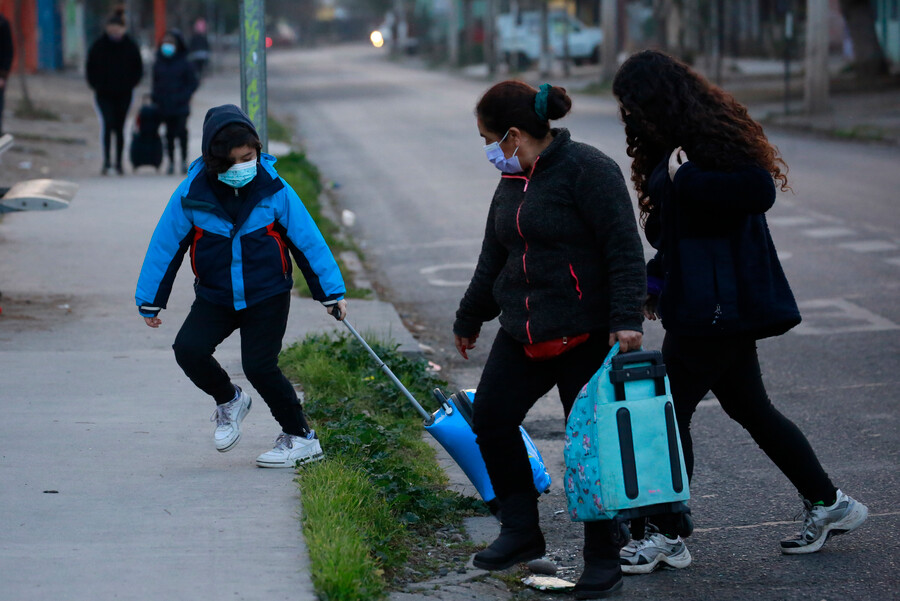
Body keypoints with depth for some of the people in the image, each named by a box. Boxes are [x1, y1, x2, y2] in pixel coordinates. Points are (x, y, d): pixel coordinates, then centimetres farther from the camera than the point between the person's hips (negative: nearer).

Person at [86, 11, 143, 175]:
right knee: (108, 123, -17)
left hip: (123, 94, 1)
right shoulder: (99, 45, -3)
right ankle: (106, 160, -19)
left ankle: (119, 163, 16)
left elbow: (138, 69, 8)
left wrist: (130, 85, -1)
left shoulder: (130, 46, -1)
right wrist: (96, 85, -2)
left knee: (119, 128, 6)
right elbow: (90, 68, 6)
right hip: (104, 94, -1)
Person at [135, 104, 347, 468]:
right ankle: (228, 401, 15)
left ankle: (301, 438, 9)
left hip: (267, 297, -2)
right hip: (215, 297, 2)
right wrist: (150, 300, 4)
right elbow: (165, 244, -1)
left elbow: (308, 239, -3)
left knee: (259, 366, -11)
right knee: (188, 349, -16)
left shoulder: (273, 190, -12)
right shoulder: (192, 193, -11)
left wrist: (331, 292, 0)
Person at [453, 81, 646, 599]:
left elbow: (624, 247, -17)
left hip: (587, 336, -8)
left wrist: (627, 319, -25)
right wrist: (470, 319, 36)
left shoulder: (587, 169, -12)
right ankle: (521, 532, 13)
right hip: (524, 334, 8)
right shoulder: (512, 183, 14)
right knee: (491, 419, -1)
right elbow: (494, 260, 27)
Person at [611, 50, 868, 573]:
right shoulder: (672, 147, 15)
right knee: (750, 409, 16)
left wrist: (687, 177, -26)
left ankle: (665, 538, 4)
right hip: (720, 307, 10)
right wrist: (657, 281, 14)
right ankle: (829, 505, 26)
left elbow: (758, 190, -30)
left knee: (671, 410, -5)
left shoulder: (711, 139, -17)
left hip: (715, 307, -10)